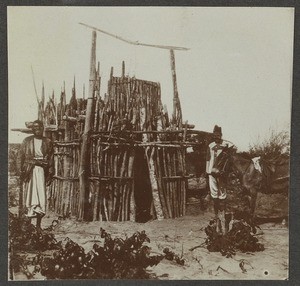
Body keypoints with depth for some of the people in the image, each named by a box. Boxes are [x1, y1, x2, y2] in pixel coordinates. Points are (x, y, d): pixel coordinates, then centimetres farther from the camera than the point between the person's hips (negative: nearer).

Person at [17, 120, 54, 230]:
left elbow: (51, 159, 8)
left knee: (41, 195, -5)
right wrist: (21, 171, -2)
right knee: (29, 195, 0)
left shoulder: (48, 142, 8)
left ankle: (38, 225, -1)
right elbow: (21, 156, 7)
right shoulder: (27, 141, 6)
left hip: (41, 171, 0)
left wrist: (50, 174, 3)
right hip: (29, 170, 0)